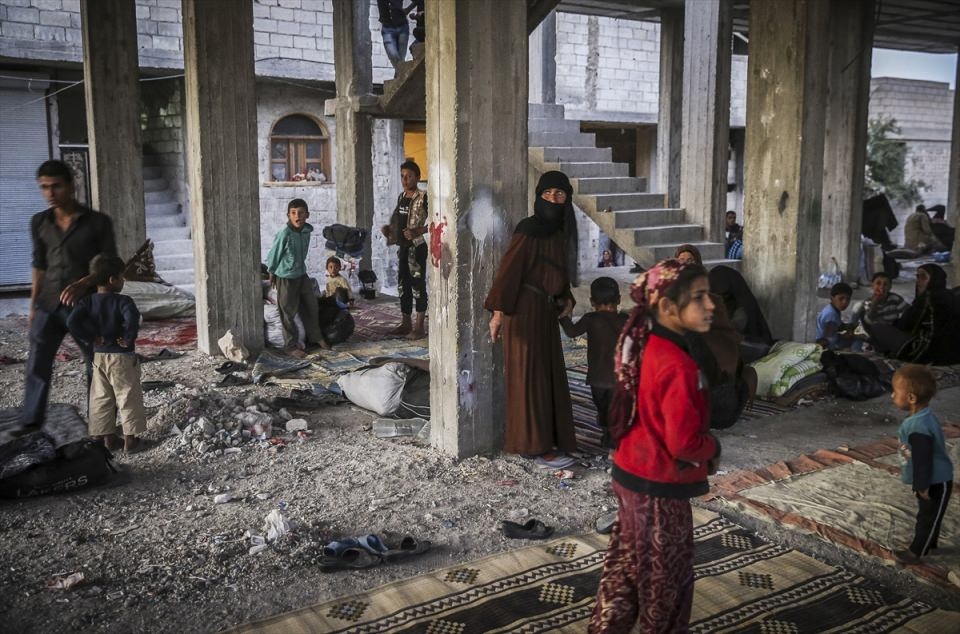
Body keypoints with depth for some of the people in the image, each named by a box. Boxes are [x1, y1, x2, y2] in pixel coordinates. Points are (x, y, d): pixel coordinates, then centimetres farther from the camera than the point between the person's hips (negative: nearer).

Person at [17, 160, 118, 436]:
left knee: (96, 365, 6)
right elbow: (39, 265, 12)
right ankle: (31, 421, 18)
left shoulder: (98, 222, -7)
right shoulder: (40, 222, 4)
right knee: (37, 364, 3)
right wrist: (33, 305, 12)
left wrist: (83, 283, -22)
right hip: (48, 305, 3)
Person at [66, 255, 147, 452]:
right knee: (128, 397, 5)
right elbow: (132, 319, -34)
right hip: (122, 357, -5)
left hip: (99, 356, 5)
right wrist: (128, 338, -19)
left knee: (101, 398, 15)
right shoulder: (122, 301, -15)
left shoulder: (88, 301, 0)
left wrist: (90, 338, -3)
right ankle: (130, 440, 8)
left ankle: (107, 438, 22)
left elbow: (72, 321, -11)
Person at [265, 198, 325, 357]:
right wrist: (272, 273, -1)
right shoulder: (284, 234, -23)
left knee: (311, 306, 15)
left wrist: (300, 266, 16)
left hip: (302, 274, 6)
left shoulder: (307, 230, -5)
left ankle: (314, 338, 32)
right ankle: (290, 345, 17)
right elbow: (274, 254, -11)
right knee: (289, 312, 4)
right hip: (286, 278, -6)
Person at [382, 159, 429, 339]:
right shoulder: (401, 197, 12)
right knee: (403, 285, 11)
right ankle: (406, 323, 21)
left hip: (417, 247, -8)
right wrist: (389, 228, 8)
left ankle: (419, 327, 1)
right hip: (403, 247, 8)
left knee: (418, 286, -4)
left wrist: (418, 231, -25)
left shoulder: (423, 198, -11)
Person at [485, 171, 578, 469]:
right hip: (524, 310, -9)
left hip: (546, 312, 9)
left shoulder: (557, 235, 11)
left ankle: (548, 439, 24)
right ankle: (538, 447, 6)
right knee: (530, 377, -2)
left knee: (549, 375, 13)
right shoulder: (529, 230, -14)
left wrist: (565, 299, 0)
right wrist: (498, 310, -26)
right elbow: (509, 268, -19)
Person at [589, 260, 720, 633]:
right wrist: (714, 449, -9)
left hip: (633, 474, 9)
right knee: (665, 578, 13)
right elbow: (684, 443, -29)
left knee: (626, 569, 22)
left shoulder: (648, 347, 1)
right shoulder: (677, 365, -27)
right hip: (659, 487, -9)